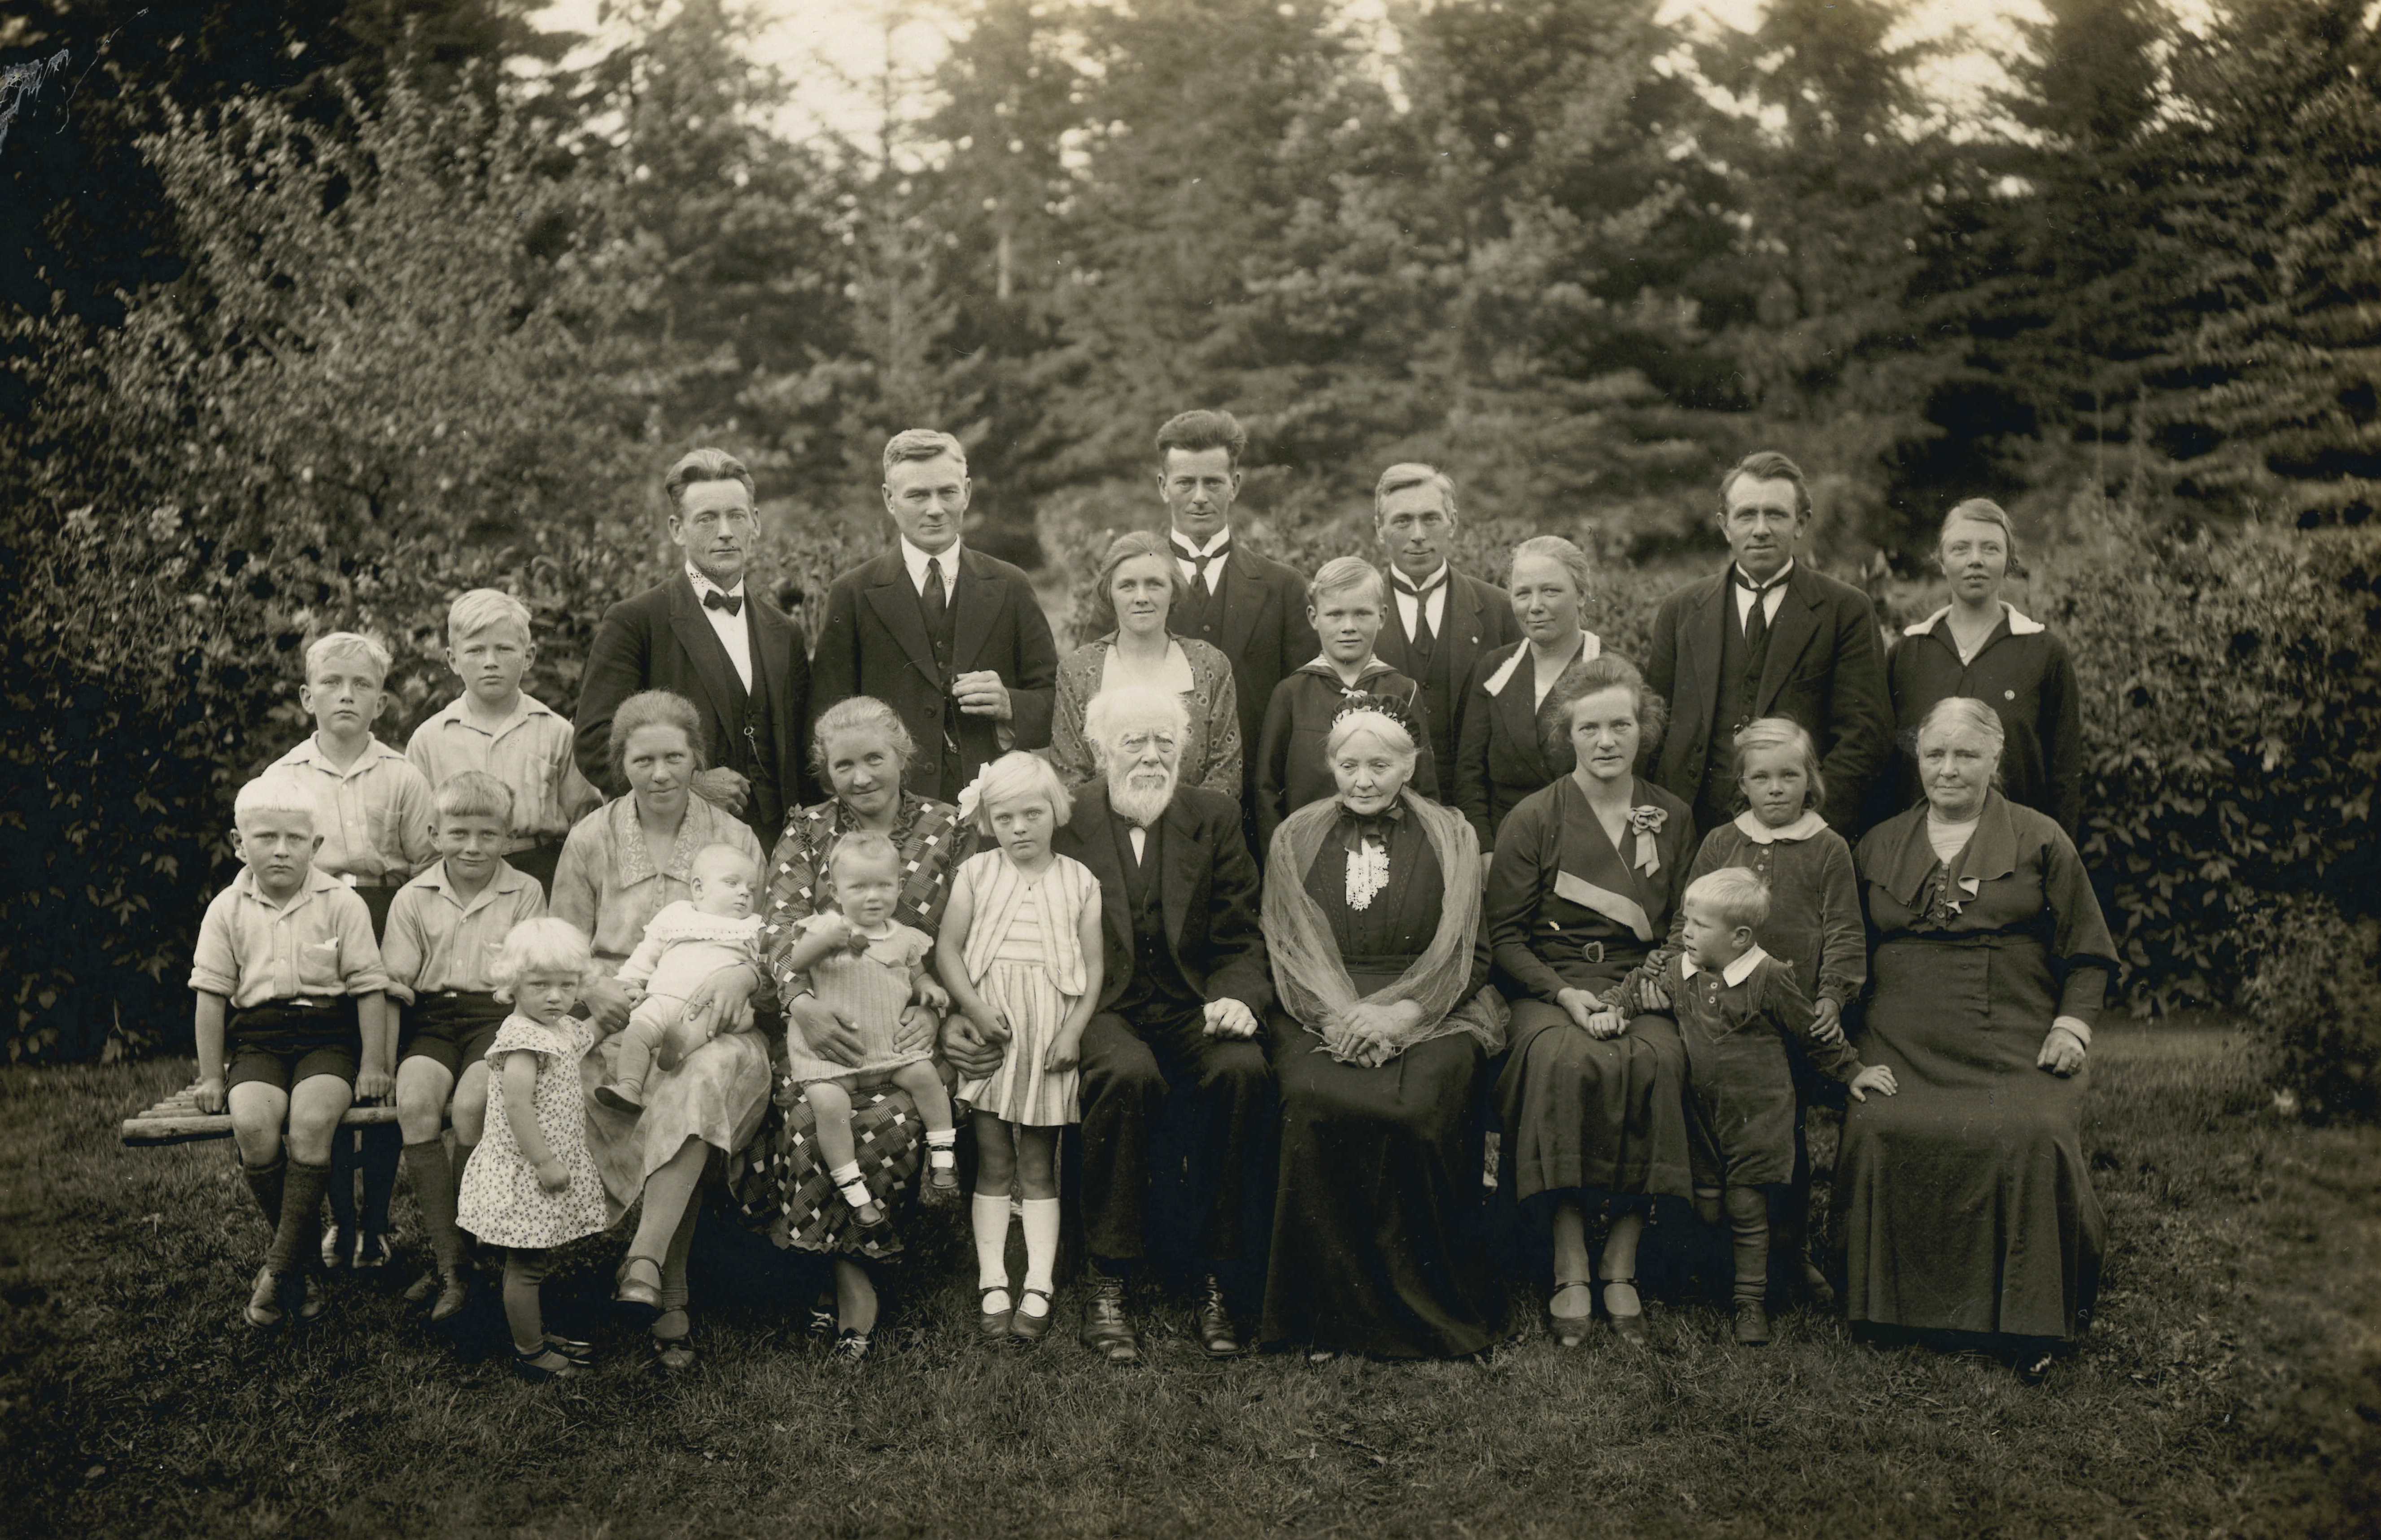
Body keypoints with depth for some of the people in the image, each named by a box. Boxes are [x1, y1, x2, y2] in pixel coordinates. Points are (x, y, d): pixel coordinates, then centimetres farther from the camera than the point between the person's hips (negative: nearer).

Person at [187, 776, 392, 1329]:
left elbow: (369, 987, 1)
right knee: (252, 1123, -27)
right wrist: (211, 1074, 3)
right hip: (257, 1037, 2)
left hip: (328, 1034, -2)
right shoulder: (228, 909, 5)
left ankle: (281, 1265, -16)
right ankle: (300, 1259, -6)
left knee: (312, 1120, -30)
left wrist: (374, 1064, -3)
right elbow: (211, 993, 6)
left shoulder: (341, 904, -1)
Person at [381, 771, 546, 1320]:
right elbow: (394, 985, 9)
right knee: (414, 1101, -28)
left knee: (471, 1103, -30)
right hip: (432, 1018, 2)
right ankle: (448, 1261, -23)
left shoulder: (525, 892, 8)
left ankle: (451, 1254, -15)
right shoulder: (414, 898, 11)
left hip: (497, 1014, -2)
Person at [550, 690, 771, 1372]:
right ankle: (670, 1294, -25)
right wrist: (600, 992, -10)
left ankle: (644, 1263, -40)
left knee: (703, 1079, -37)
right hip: (618, 1027, 0)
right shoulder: (590, 840, 12)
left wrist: (740, 976, -12)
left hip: (709, 1024, 1)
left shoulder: (735, 839, 14)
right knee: (683, 1101, -33)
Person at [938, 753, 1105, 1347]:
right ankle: (992, 1282, 6)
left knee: (1039, 1165, 4)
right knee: (992, 1161, 3)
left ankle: (1040, 1285, 5)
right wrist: (975, 1008, -12)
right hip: (990, 1025, 0)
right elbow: (948, 948, 1)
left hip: (1049, 1031, 0)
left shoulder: (1079, 881, 4)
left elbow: (1093, 963, 3)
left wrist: (1075, 1029, -8)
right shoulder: (976, 874, 5)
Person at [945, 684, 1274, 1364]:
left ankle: (1216, 1283, -18)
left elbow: (1241, 941, 8)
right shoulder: (1061, 822, 5)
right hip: (1099, 1009, -2)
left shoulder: (1215, 819, 12)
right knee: (1129, 1073, -35)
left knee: (1243, 1071, -30)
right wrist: (962, 1013, -15)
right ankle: (1109, 1282, -22)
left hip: (1189, 1011, 2)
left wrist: (1237, 998, -14)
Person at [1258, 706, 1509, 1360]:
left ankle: (1429, 1309, -15)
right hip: (1321, 1012, 1)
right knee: (1315, 1101, -31)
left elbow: (1464, 956, 5)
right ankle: (1336, 1310, -19)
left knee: (1424, 1104, -31)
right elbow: (1292, 950, 6)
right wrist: (1344, 1015, -12)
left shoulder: (1451, 837, 11)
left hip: (1427, 1013, 0)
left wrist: (1400, 1013, -12)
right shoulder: (1296, 838, 13)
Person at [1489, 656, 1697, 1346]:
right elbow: (1504, 933, 2)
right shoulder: (1533, 819, 3)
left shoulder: (1673, 818, 13)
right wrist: (1565, 994, -13)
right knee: (1565, 1060, -35)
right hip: (1549, 985, -2)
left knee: (1658, 1060, -32)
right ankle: (1570, 1272, -27)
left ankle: (1621, 1269, -22)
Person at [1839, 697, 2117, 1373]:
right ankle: (1894, 1303, -11)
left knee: (2032, 1134, -30)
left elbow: (2088, 954, 13)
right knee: (1878, 1129, -28)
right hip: (1904, 1046, 2)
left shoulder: (2040, 840, 12)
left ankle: (2029, 1318, -14)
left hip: (2016, 1045, -1)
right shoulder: (1878, 846, 19)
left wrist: (2072, 1024, -3)